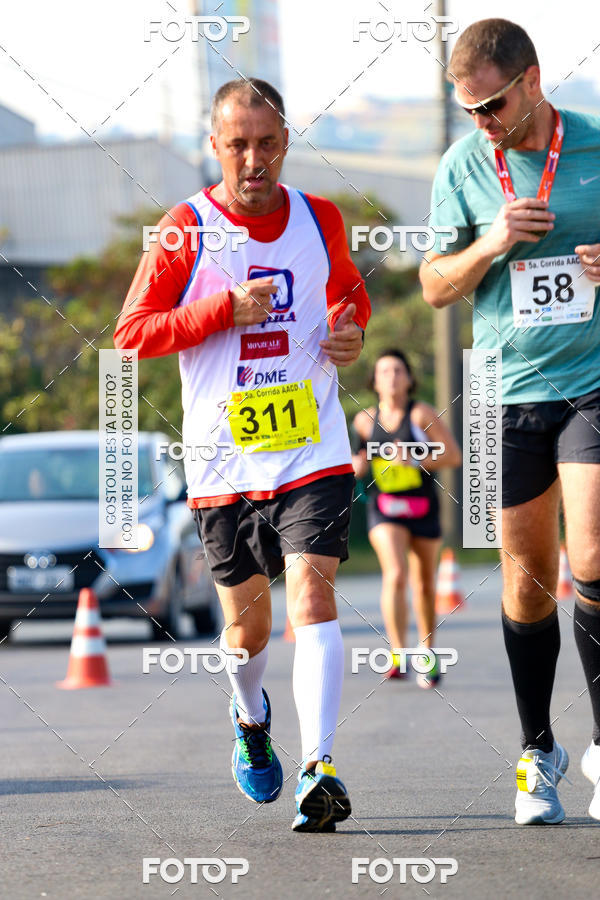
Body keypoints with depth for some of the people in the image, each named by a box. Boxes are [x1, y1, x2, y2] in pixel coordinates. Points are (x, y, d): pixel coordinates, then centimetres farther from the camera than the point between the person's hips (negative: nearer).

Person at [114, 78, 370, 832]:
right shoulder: (186, 230, -3)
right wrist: (228, 308, -15)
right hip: (225, 460, 0)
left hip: (313, 452, 0)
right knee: (247, 625, 10)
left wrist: (351, 333, 2)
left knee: (312, 594, -18)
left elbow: (351, 292, 26)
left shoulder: (320, 221, 6)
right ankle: (250, 718, 43)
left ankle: (319, 769, -24)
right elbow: (132, 334, -4)